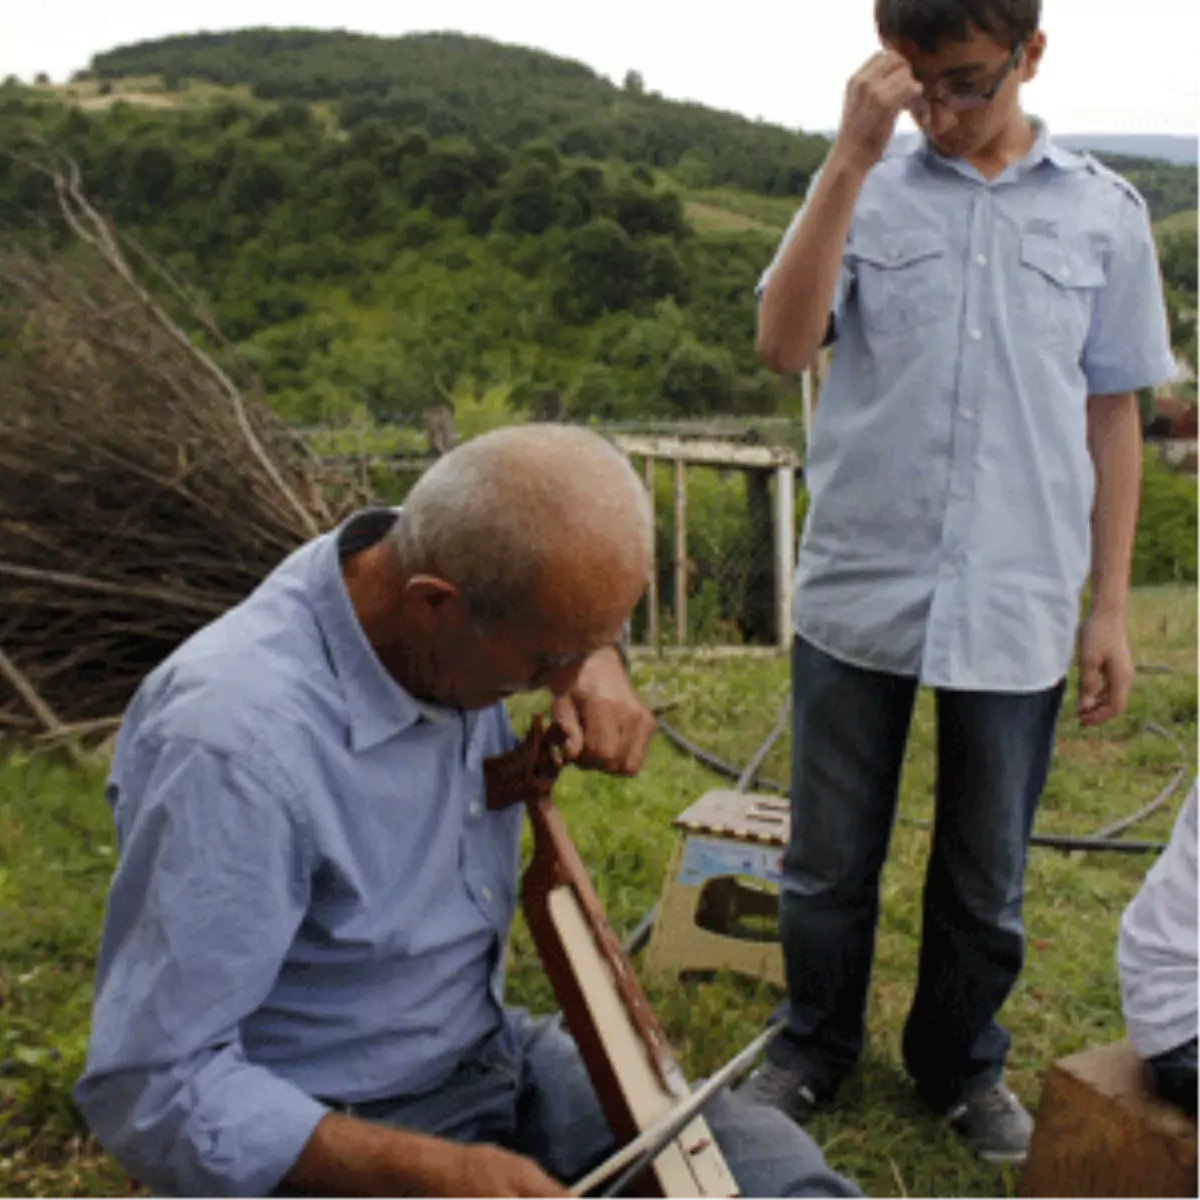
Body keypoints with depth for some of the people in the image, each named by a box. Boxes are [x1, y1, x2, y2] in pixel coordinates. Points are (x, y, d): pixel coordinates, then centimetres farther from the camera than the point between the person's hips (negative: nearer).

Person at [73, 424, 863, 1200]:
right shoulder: (239, 746, -31)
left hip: (492, 1050, 7)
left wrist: (601, 669, -7)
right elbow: (154, 1090, -25)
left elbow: (580, 603, 16)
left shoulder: (443, 587, -9)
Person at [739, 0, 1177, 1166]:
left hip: (1017, 610, 1)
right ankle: (814, 1046, 37)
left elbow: (1111, 413, 8)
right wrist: (853, 154, -18)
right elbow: (783, 344, -14)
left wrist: (1110, 604, 6)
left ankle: (961, 1061, 39)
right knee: (828, 864, 13)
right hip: (856, 591, 0)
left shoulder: (1104, 215, 4)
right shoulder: (866, 188, 1)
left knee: (986, 882, 15)